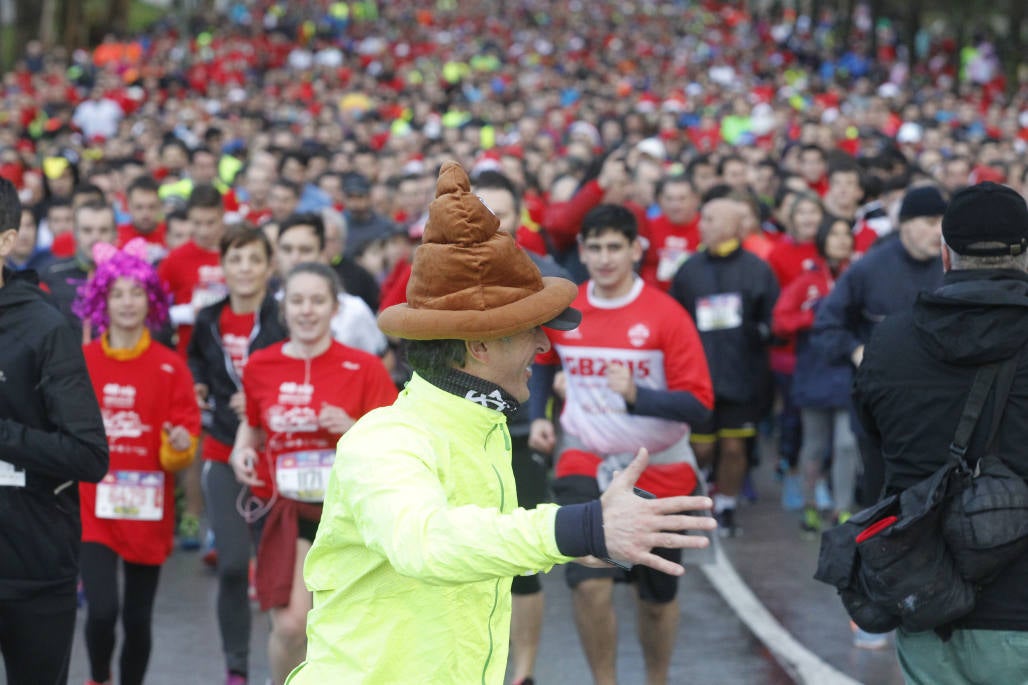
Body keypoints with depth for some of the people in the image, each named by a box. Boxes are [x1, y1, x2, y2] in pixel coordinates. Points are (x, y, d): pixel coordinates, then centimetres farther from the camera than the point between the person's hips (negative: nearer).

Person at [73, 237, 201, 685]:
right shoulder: (80, 362, -1)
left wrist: (180, 446, -21)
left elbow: (185, 440, 0)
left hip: (147, 511, 1)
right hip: (92, 506, -1)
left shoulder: (170, 367, 0)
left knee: (138, 619, 8)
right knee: (102, 610, -14)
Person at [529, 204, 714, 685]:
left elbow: (699, 404, -16)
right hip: (585, 464, 1)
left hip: (657, 470, -1)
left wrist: (636, 396, -31)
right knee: (590, 584, -18)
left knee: (656, 597, 12)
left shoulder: (666, 315, -12)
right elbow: (541, 363, 22)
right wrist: (538, 416, 7)